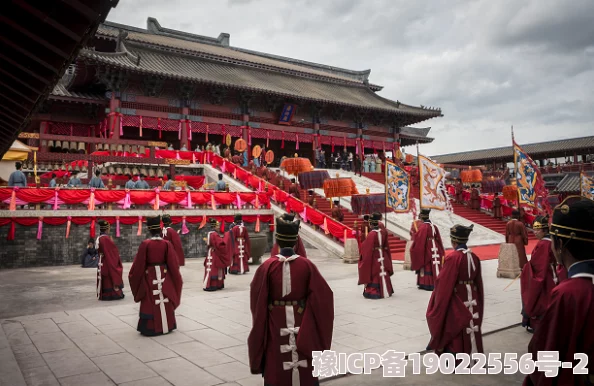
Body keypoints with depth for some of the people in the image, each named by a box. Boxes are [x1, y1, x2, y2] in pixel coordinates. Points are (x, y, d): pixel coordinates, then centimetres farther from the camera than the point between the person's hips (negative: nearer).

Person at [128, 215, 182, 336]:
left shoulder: (145, 244, -12)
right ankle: (166, 325, 23)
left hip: (149, 278, -1)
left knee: (150, 304, 9)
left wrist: (132, 276, 10)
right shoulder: (167, 244, -9)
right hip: (164, 277, 1)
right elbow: (173, 264, -5)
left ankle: (150, 327, 13)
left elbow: (138, 265, -5)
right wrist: (177, 279, 9)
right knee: (165, 303, 14)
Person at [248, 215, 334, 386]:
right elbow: (324, 294, -8)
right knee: (305, 368, 16)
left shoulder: (267, 266, -12)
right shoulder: (307, 265, -9)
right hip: (302, 324, 1)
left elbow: (256, 298, -9)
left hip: (276, 326, 0)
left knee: (277, 368, 14)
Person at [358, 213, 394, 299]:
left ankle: (373, 292, 10)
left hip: (374, 258, -5)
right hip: (383, 256, 5)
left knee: (374, 275, 7)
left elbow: (367, 248, -16)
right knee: (384, 275, 15)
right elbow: (386, 246, 7)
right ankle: (386, 291, 23)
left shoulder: (371, 234, -20)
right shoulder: (383, 232, -2)